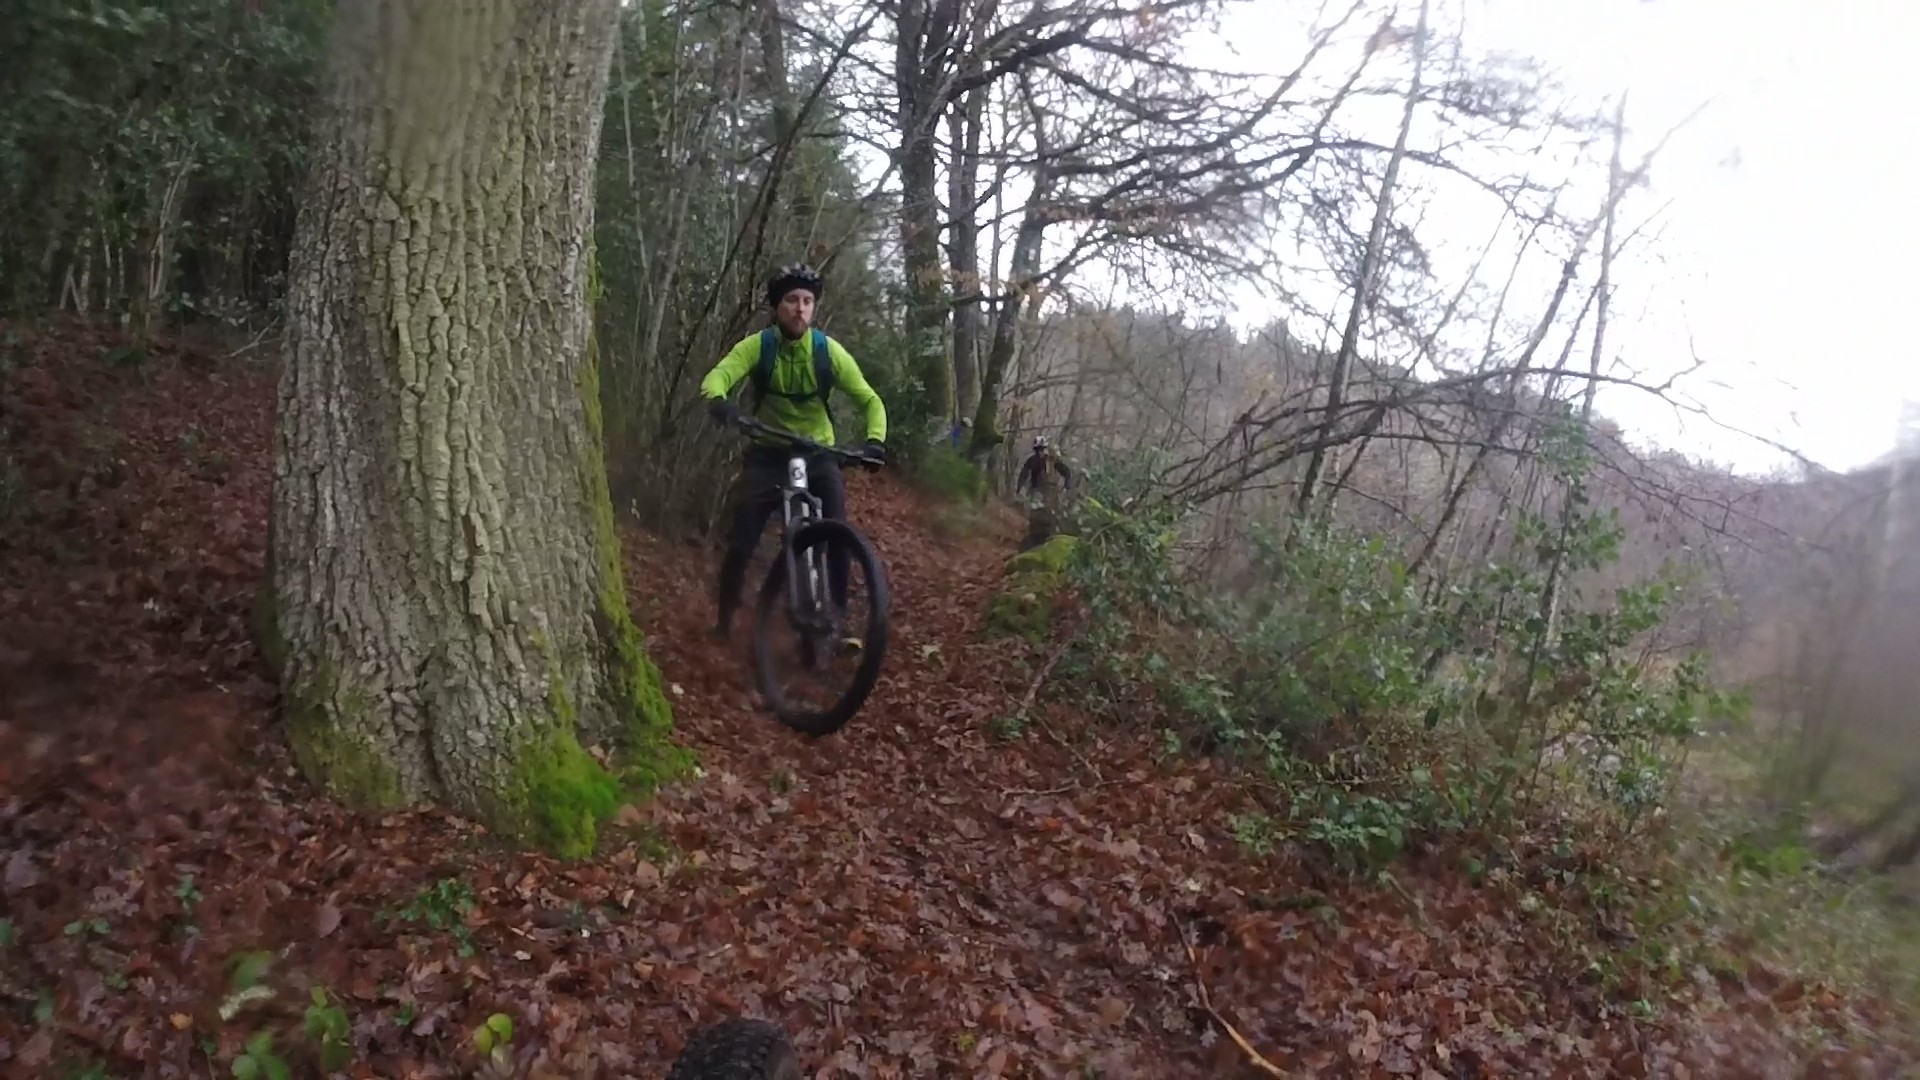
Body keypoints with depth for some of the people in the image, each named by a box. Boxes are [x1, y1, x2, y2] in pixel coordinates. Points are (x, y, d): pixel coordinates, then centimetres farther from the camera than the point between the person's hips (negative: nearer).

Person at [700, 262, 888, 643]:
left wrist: (876, 440, -28)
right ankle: (724, 620, 14)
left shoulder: (829, 351, -11)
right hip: (768, 454, -1)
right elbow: (717, 375, -26)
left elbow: (870, 400, -9)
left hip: (818, 454, 1)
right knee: (741, 542, -7)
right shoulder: (757, 346, -12)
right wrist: (717, 399, -50)